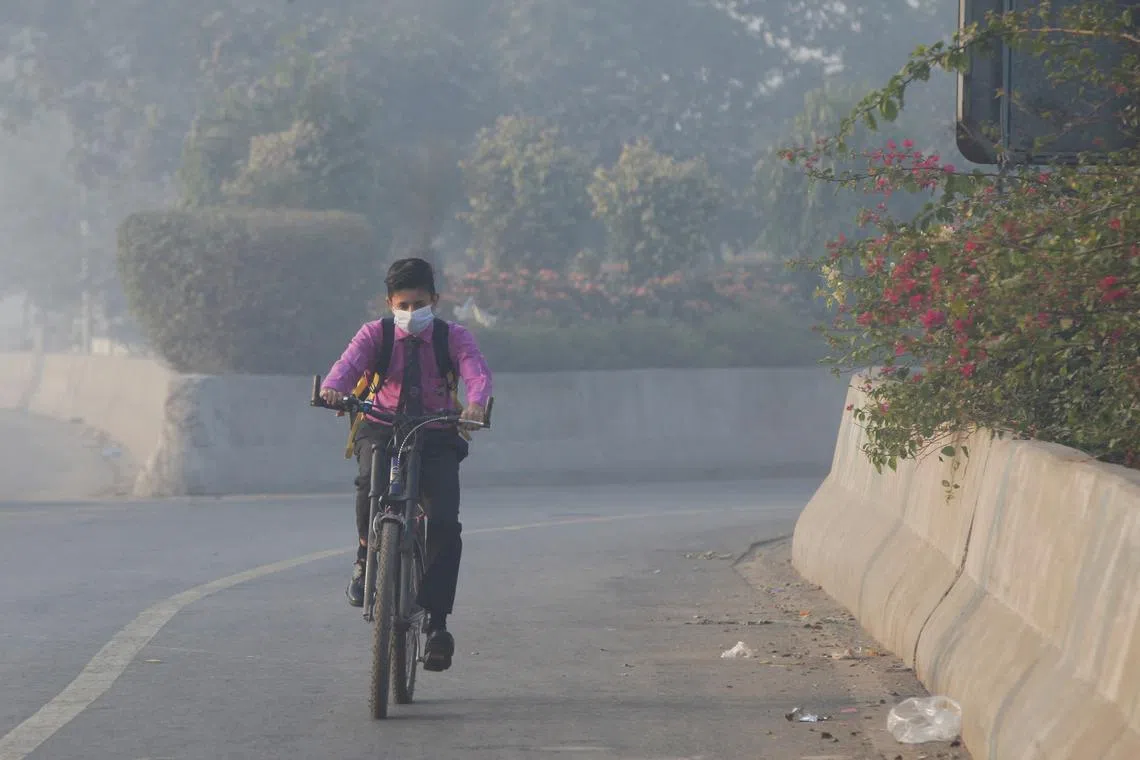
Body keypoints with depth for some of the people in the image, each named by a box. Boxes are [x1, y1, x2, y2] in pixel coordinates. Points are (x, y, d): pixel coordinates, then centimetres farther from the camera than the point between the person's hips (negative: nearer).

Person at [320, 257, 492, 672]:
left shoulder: (454, 337, 3)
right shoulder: (375, 334, 4)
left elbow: (477, 372, -16)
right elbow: (349, 362, -16)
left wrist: (476, 402, -40)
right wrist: (333, 387, -41)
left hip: (436, 436, 0)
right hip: (381, 428, 0)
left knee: (445, 525, -19)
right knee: (371, 482, -35)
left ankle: (437, 622, -11)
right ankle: (366, 557, -6)